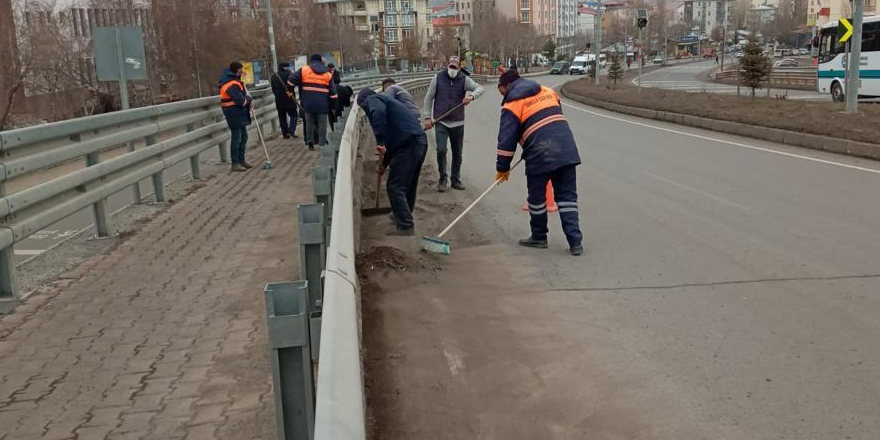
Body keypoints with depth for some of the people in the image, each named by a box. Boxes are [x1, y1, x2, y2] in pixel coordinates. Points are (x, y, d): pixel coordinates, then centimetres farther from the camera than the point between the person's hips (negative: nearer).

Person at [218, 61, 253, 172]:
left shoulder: (231, 79, 10)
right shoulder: (232, 85, -22)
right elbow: (241, 100, -26)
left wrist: (247, 97, 9)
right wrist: (249, 100, -6)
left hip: (239, 114, 11)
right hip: (234, 114, -11)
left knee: (243, 137, 18)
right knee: (236, 139, -5)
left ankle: (241, 160, 27)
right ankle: (235, 164, 0)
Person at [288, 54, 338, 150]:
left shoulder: (303, 70, 4)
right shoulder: (327, 74, 9)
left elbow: (291, 81, 2)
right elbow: (333, 92, 9)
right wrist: (333, 105, 14)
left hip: (308, 103, 0)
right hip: (323, 105, 0)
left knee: (309, 122, 16)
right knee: (322, 124, 6)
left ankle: (310, 141, 14)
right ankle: (322, 143, 5)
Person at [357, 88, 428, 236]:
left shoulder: (372, 99, 6)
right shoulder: (385, 100, 33)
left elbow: (378, 112, -21)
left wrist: (380, 142, -20)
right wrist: (384, 164, 42)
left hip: (408, 144, -9)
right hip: (420, 142, 9)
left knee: (395, 187, -4)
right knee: (409, 185, 22)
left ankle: (406, 228, -5)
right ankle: (403, 217, 36)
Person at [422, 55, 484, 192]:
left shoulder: (464, 79, 1)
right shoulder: (438, 78, 0)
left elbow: (479, 88, -9)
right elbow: (428, 98, 3)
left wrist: (471, 96, -30)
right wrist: (427, 117, -3)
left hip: (458, 123, 2)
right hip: (441, 123, -2)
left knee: (457, 153, 9)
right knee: (441, 150, -14)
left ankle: (456, 180, 23)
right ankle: (443, 179, 2)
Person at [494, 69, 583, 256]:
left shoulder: (512, 104, 1)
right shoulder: (548, 91, 20)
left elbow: (506, 139, -2)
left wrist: (502, 168, 7)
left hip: (540, 155, -5)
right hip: (567, 150, 5)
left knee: (537, 197, 13)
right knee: (567, 196, 8)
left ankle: (539, 237, 27)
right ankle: (575, 242, 3)